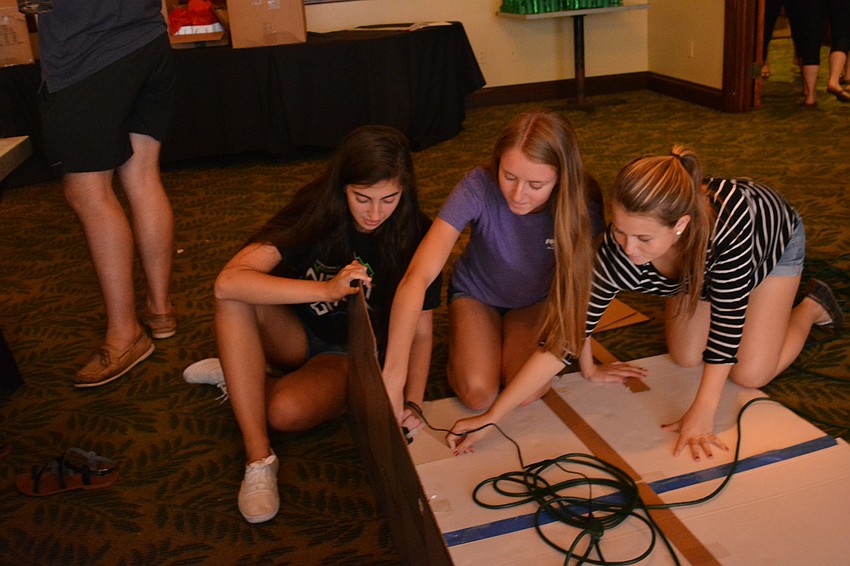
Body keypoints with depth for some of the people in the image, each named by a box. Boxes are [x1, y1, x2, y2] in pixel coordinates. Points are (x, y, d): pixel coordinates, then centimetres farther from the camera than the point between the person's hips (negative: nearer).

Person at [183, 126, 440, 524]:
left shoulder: (412, 236, -15)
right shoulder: (314, 212, -18)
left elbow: (420, 330, -8)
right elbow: (227, 282, -31)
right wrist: (327, 289, -40)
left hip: (352, 356, -1)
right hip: (297, 336, 2)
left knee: (288, 411, -35)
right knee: (236, 297, -31)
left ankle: (236, 377, 1)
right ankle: (259, 458, -26)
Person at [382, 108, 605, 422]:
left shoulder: (583, 205, -28)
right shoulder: (478, 187, -36)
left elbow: (580, 279, -13)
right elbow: (417, 277, -43)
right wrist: (393, 377, -48)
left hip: (533, 300, 2)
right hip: (476, 293, -1)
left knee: (530, 391, -21)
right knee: (477, 392, -23)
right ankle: (460, 343, 10)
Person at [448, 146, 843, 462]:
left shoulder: (729, 219, -48)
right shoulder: (617, 254, -41)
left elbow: (727, 319, -37)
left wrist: (701, 414, -36)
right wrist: (491, 418, -38)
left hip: (772, 235, -2)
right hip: (701, 259, 3)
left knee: (750, 374, -4)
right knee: (685, 358, 2)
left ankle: (812, 306, 24)